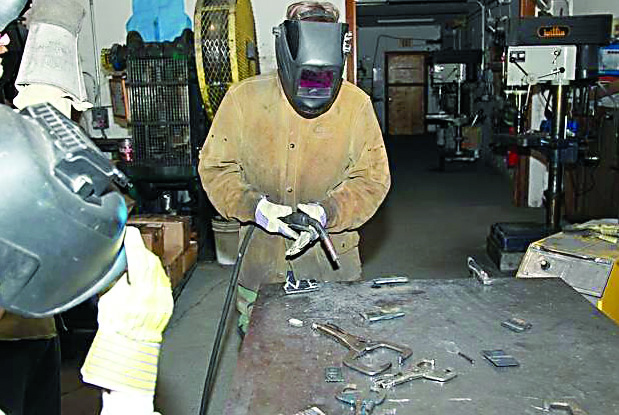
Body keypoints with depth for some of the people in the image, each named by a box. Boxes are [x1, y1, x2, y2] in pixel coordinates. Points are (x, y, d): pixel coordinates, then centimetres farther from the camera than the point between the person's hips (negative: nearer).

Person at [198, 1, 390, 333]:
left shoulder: (357, 104, -7)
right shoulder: (244, 98, -8)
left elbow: (373, 178, -3)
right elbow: (215, 167, -2)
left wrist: (326, 213, -19)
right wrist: (255, 207, -20)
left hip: (331, 254, 0)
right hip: (260, 253, 0)